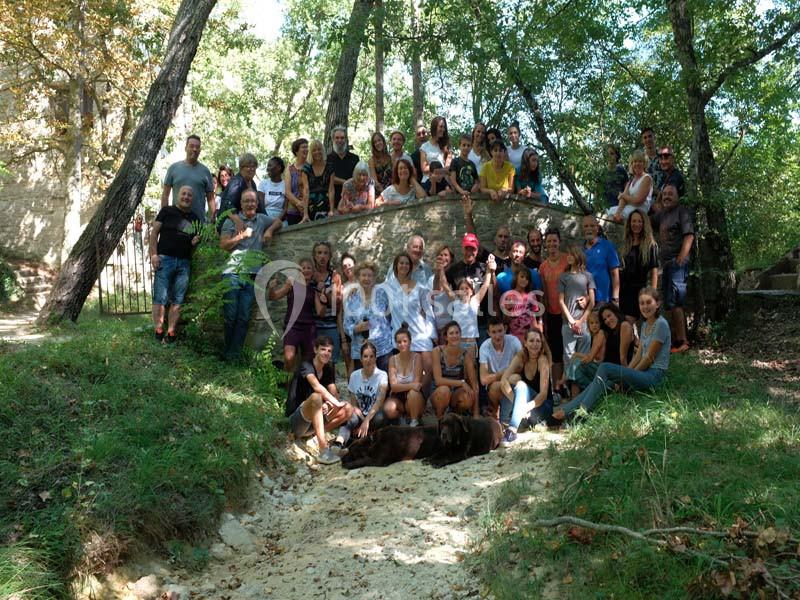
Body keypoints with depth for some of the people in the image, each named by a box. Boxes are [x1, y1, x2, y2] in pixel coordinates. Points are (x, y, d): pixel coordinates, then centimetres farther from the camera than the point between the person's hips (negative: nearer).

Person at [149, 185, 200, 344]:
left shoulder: (195, 218, 17)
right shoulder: (167, 211, 5)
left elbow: (197, 238, 28)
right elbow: (154, 232, 1)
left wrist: (196, 241, 3)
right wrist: (154, 254, -9)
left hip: (184, 262, 4)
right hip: (165, 259, -4)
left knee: (177, 300, 2)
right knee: (160, 298, -7)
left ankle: (171, 333, 5)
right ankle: (158, 332, -4)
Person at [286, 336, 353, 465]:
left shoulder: (329, 369, 8)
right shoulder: (306, 366, -13)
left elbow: (334, 393, -2)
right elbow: (317, 387, -32)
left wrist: (330, 404, -23)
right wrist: (337, 403, -32)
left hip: (314, 419, 7)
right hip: (296, 419, -7)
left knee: (348, 410, -10)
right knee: (316, 397, -37)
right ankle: (324, 451, -43)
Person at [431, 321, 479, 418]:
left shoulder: (466, 353, -11)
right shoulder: (438, 351, -15)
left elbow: (473, 382, -12)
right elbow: (438, 380, -20)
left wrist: (476, 414, -17)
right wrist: (461, 382, -29)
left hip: (456, 394, 2)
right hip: (438, 394, -2)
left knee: (468, 399, -31)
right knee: (444, 390, -35)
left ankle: (455, 414, 3)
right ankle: (439, 419, -8)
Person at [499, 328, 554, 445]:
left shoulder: (543, 359, -17)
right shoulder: (521, 357, -7)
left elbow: (543, 394, -24)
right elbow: (503, 381, -19)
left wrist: (526, 407, -41)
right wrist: (517, 403, -33)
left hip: (543, 407, -4)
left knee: (521, 385, -30)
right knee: (513, 378, -22)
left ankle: (512, 431, -43)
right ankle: (503, 425, -26)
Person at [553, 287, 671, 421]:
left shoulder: (661, 324, -11)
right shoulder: (645, 325, 16)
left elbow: (649, 358, -12)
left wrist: (627, 378, -7)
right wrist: (624, 376, 0)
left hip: (654, 374, -8)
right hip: (643, 373, 8)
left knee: (604, 368, -22)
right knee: (603, 382, -8)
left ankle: (582, 411, -23)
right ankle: (566, 409, -14)